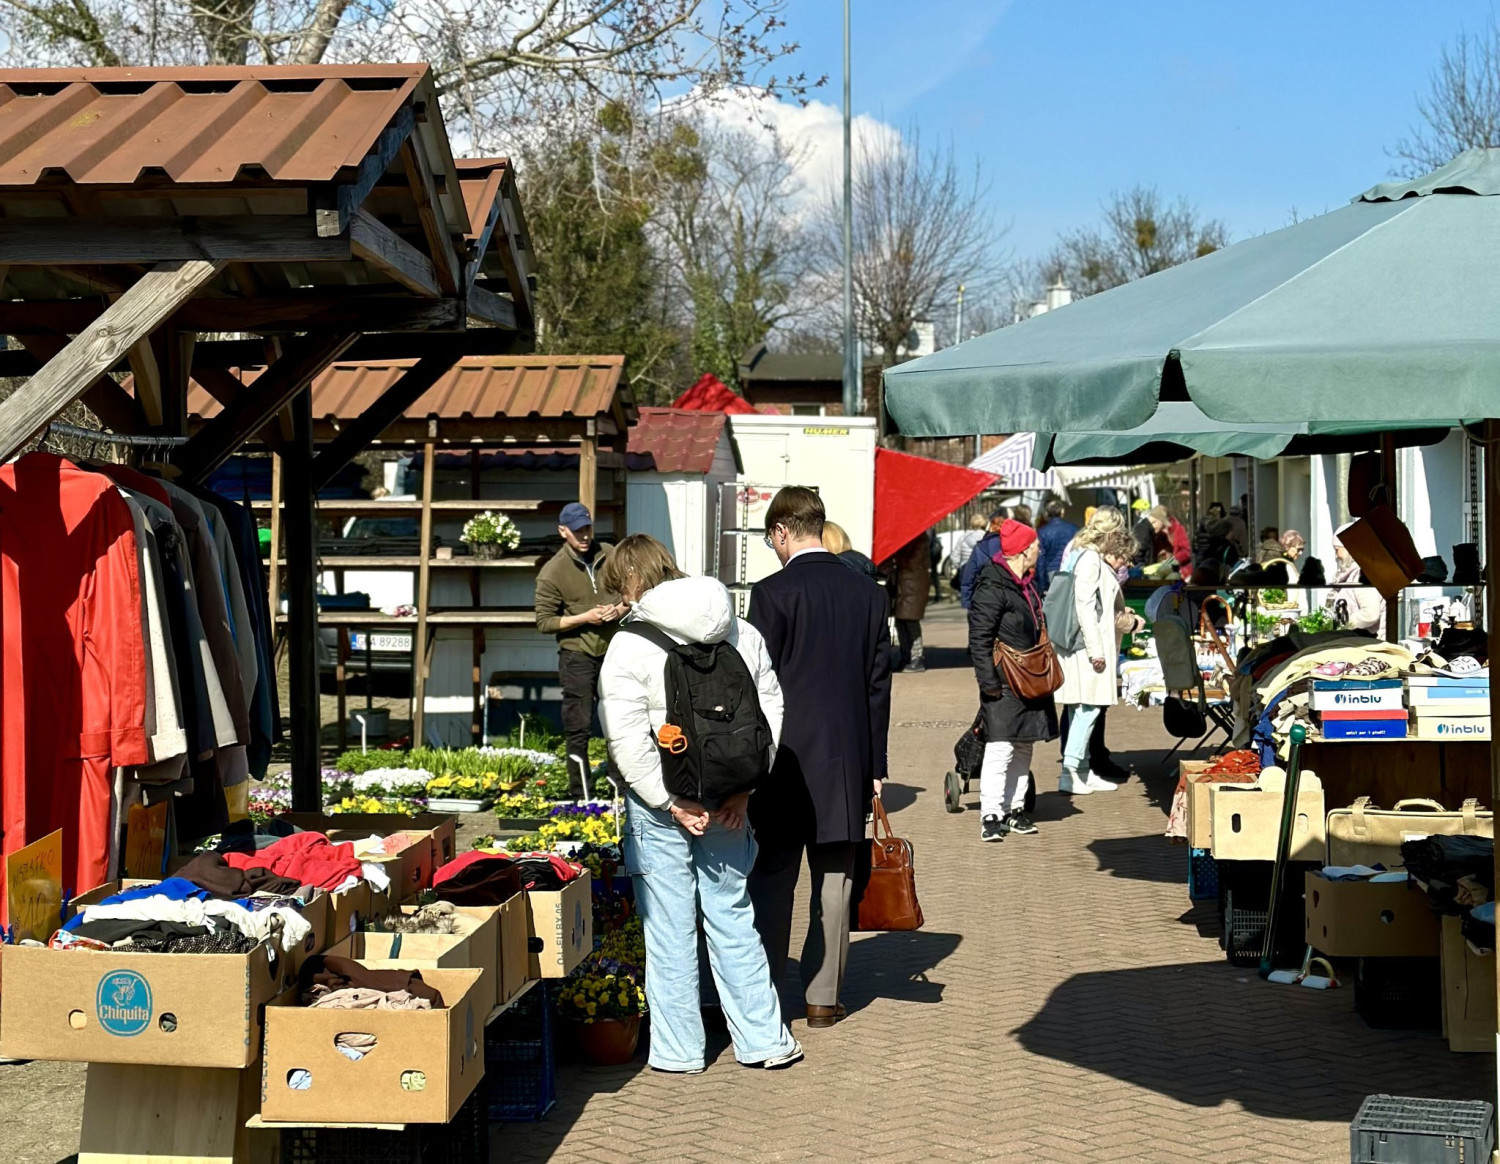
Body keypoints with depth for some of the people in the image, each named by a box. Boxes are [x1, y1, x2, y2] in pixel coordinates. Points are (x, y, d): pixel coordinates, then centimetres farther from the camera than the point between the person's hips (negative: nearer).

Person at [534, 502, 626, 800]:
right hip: (577, 656, -4)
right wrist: (585, 617, -18)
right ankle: (581, 796, 6)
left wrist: (619, 609, -10)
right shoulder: (552, 573, -10)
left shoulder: (610, 556, 0)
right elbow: (544, 622, -9)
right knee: (578, 728, -1)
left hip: (613, 651, 4)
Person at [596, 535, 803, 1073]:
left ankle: (678, 1049, 15)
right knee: (732, 918, 15)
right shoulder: (742, 634, 5)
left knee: (669, 927, 6)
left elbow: (627, 740, -18)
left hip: (660, 806, -4)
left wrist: (670, 802, -13)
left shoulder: (631, 644, -11)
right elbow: (770, 712, 5)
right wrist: (743, 789, 4)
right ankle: (763, 1038, 19)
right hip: (727, 804, 5)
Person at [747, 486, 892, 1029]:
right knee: (833, 882, 10)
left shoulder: (773, 593, -10)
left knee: (772, 884, 4)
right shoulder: (868, 593, 5)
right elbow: (879, 683, 7)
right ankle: (824, 996, 14)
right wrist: (875, 765, 13)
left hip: (787, 759, -4)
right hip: (848, 761, 4)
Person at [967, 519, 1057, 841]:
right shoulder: (992, 588, -16)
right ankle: (991, 816, -8)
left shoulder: (1027, 584, 14)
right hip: (1004, 684, -10)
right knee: (1000, 748, -11)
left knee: (1023, 748, 13)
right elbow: (979, 637, -18)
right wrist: (989, 681, -20)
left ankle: (1014, 809, 22)